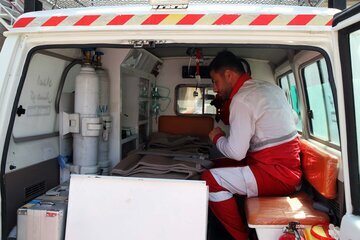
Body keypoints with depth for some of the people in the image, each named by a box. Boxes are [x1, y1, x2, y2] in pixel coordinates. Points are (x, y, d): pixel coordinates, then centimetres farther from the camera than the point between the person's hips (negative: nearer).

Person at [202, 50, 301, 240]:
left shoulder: (241, 99, -16)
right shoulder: (271, 87, 11)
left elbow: (236, 152, -18)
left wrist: (217, 137, 3)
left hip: (277, 174, -10)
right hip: (290, 166, 10)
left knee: (210, 179, -18)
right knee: (220, 166, 19)